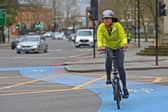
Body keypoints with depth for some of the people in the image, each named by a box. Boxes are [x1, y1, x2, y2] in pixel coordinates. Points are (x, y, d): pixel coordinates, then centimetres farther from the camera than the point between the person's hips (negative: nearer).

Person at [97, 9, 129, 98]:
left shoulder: (118, 25, -23)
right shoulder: (101, 27, -18)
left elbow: (123, 36, -32)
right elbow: (99, 38, -28)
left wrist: (124, 43, -54)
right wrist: (100, 46, -49)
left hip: (118, 47, -1)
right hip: (108, 47, 1)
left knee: (120, 66, -11)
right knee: (108, 58, -33)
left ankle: (124, 87, 2)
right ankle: (108, 77, -11)